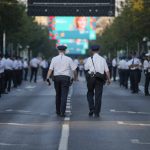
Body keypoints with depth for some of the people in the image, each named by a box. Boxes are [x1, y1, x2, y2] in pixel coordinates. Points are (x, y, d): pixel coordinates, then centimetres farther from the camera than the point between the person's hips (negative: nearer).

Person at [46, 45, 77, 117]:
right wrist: (75, 77, 18)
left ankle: (58, 111, 24)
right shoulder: (69, 59, 1)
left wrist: (47, 78, -8)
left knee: (58, 95, 16)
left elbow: (50, 69, -5)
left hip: (56, 77, 2)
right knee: (64, 96, -4)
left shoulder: (54, 59, 4)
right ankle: (62, 112, -14)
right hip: (66, 78, -2)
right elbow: (74, 70, 2)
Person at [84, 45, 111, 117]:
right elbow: (107, 70, 1)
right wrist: (109, 79, 7)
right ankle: (96, 113, 5)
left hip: (91, 78, -1)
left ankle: (91, 108, -1)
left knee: (90, 93, 16)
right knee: (98, 95, 4)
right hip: (100, 79, 1)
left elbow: (86, 68, 0)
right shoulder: (102, 59, 3)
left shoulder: (89, 59, -3)